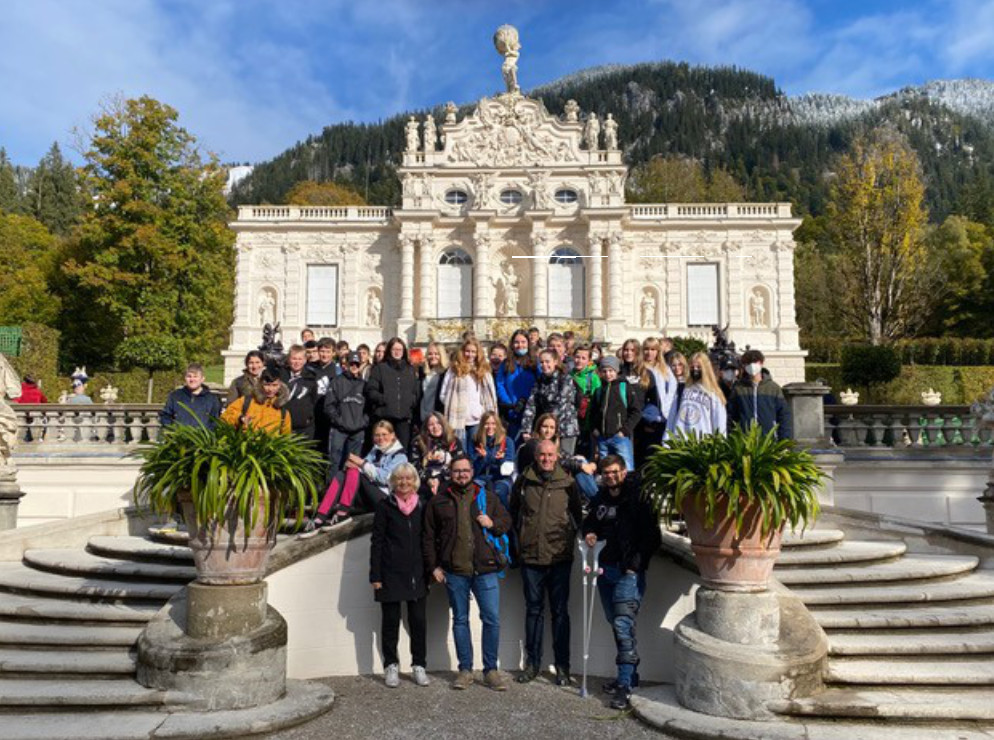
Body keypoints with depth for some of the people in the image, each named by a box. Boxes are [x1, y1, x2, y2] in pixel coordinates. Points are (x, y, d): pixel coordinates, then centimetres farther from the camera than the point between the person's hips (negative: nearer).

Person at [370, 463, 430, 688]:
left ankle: (419, 666, 17)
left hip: (416, 575, 3)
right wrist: (375, 576, -7)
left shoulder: (421, 507, 8)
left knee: (419, 621, 4)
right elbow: (376, 542, -2)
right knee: (391, 621, 6)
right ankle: (391, 666, 20)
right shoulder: (385, 506, -1)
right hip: (391, 575, -2)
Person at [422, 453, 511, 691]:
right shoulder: (438, 501, 6)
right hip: (454, 571, 0)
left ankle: (491, 669, 13)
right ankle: (465, 669, 21)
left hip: (486, 569, 0)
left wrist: (493, 524, -8)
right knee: (460, 620, 10)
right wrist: (433, 566, 2)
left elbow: (507, 521, 13)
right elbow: (428, 537, 8)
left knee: (492, 619, -1)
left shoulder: (487, 497, 7)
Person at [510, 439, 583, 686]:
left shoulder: (568, 483, -1)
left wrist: (570, 537, 5)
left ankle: (562, 666, 15)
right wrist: (521, 536, 11)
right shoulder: (523, 482, 2)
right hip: (530, 557, 1)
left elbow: (578, 514, 11)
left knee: (560, 612, 5)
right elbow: (513, 513, 16)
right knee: (534, 610, 11)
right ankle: (532, 663, 22)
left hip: (559, 557, -1)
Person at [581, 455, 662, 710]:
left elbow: (653, 538, -9)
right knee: (616, 624, 14)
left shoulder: (638, 499, -8)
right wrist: (589, 533, 5)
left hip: (629, 572, -7)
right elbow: (589, 523, 27)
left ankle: (625, 686, -14)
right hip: (606, 569, 7)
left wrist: (636, 563, -14)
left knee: (623, 624, -15)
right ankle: (629, 676, 28)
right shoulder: (599, 500, 11)